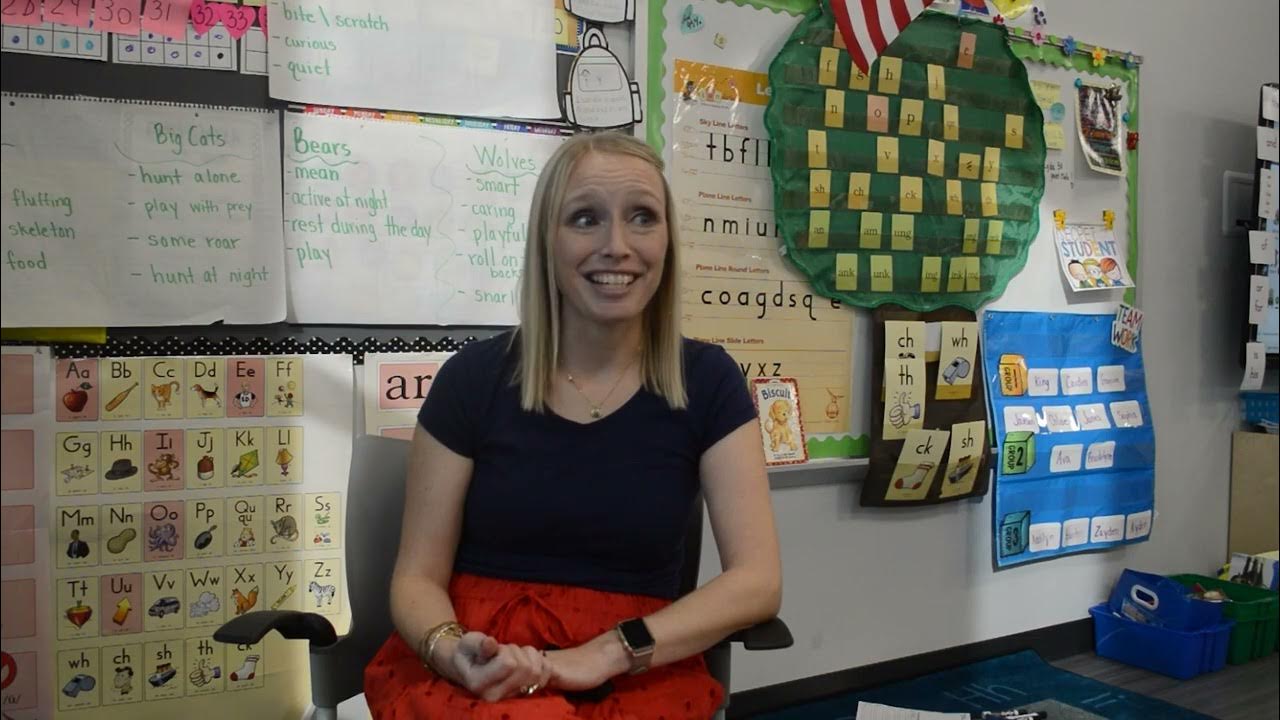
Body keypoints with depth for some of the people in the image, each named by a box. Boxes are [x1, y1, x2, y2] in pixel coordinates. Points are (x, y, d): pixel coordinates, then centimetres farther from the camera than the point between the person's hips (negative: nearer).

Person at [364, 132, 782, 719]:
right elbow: (417, 577, 1)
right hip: (478, 672, 0)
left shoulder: (707, 381, 0)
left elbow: (757, 579, -5)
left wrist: (608, 653, -19)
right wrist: (452, 652, -22)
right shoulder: (474, 377, -1)